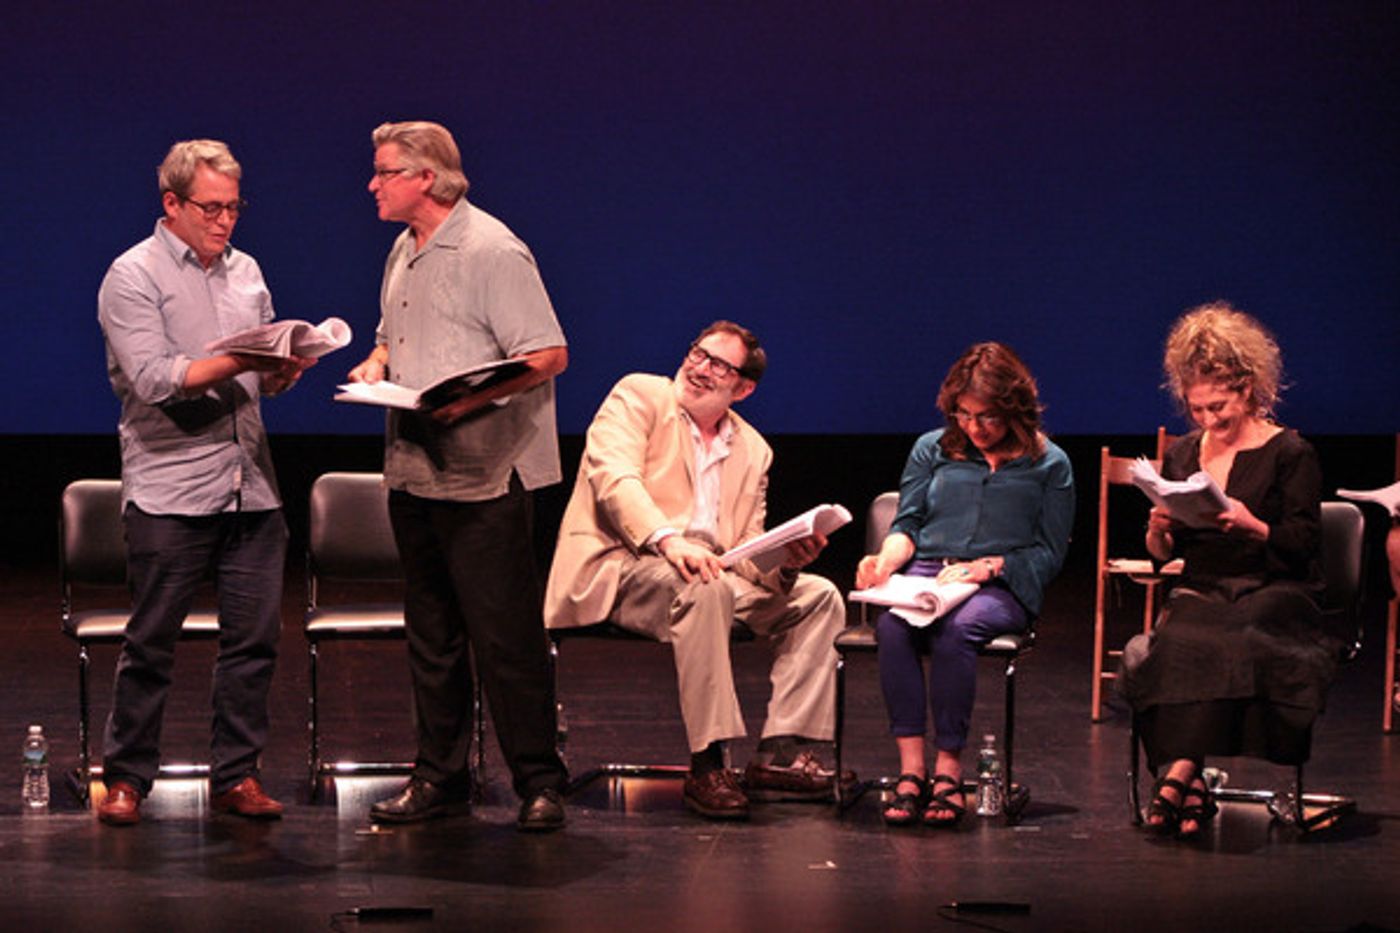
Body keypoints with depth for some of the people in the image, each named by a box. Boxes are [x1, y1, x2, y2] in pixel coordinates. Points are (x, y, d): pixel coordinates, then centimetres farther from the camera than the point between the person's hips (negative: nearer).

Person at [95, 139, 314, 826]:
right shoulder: (133, 276, -2)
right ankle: (126, 777, 11)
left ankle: (235, 775, 14)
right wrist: (235, 363, -22)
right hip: (168, 492, -6)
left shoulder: (246, 272, 17)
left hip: (250, 487, 6)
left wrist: (286, 367, -1)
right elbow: (152, 379, -14)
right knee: (151, 642, 0)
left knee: (254, 637, 4)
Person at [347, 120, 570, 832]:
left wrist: (469, 399, -25)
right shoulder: (405, 252, 15)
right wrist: (374, 366, 6)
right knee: (431, 637, 12)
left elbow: (548, 355, -15)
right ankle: (440, 776, 21)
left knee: (505, 637, -6)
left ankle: (539, 784, 2)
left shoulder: (493, 252, -12)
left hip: (483, 479, -8)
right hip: (413, 473, 8)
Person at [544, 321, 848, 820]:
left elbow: (745, 551, 14)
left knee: (818, 596, -9)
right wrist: (667, 538, -31)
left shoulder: (753, 450, 20)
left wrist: (785, 559, -10)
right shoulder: (639, 395, 4)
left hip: (711, 570, 7)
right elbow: (613, 478, -14)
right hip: (619, 566, -6)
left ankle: (782, 753, -17)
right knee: (702, 589, -36)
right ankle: (707, 764, -35)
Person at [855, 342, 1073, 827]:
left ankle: (948, 769, -30)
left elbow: (1049, 554, 6)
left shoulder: (1049, 464, 11)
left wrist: (987, 566, -9)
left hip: (1003, 587, -2)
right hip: (926, 574, 3)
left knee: (956, 629, -37)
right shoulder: (931, 449, 19)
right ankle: (911, 769, -35)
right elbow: (908, 524, 15)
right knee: (892, 625, -33)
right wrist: (886, 560, -7)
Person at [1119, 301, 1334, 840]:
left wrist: (1254, 527, -22)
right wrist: (1159, 531, -7)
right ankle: (1190, 791, -39)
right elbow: (1162, 553, 16)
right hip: (1200, 592, 3)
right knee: (1173, 642, -34)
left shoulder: (1290, 453, 3)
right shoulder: (1181, 456, 16)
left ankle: (1178, 774, -38)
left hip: (1275, 591, -3)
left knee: (1221, 644, -38)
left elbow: (1304, 546, -4)